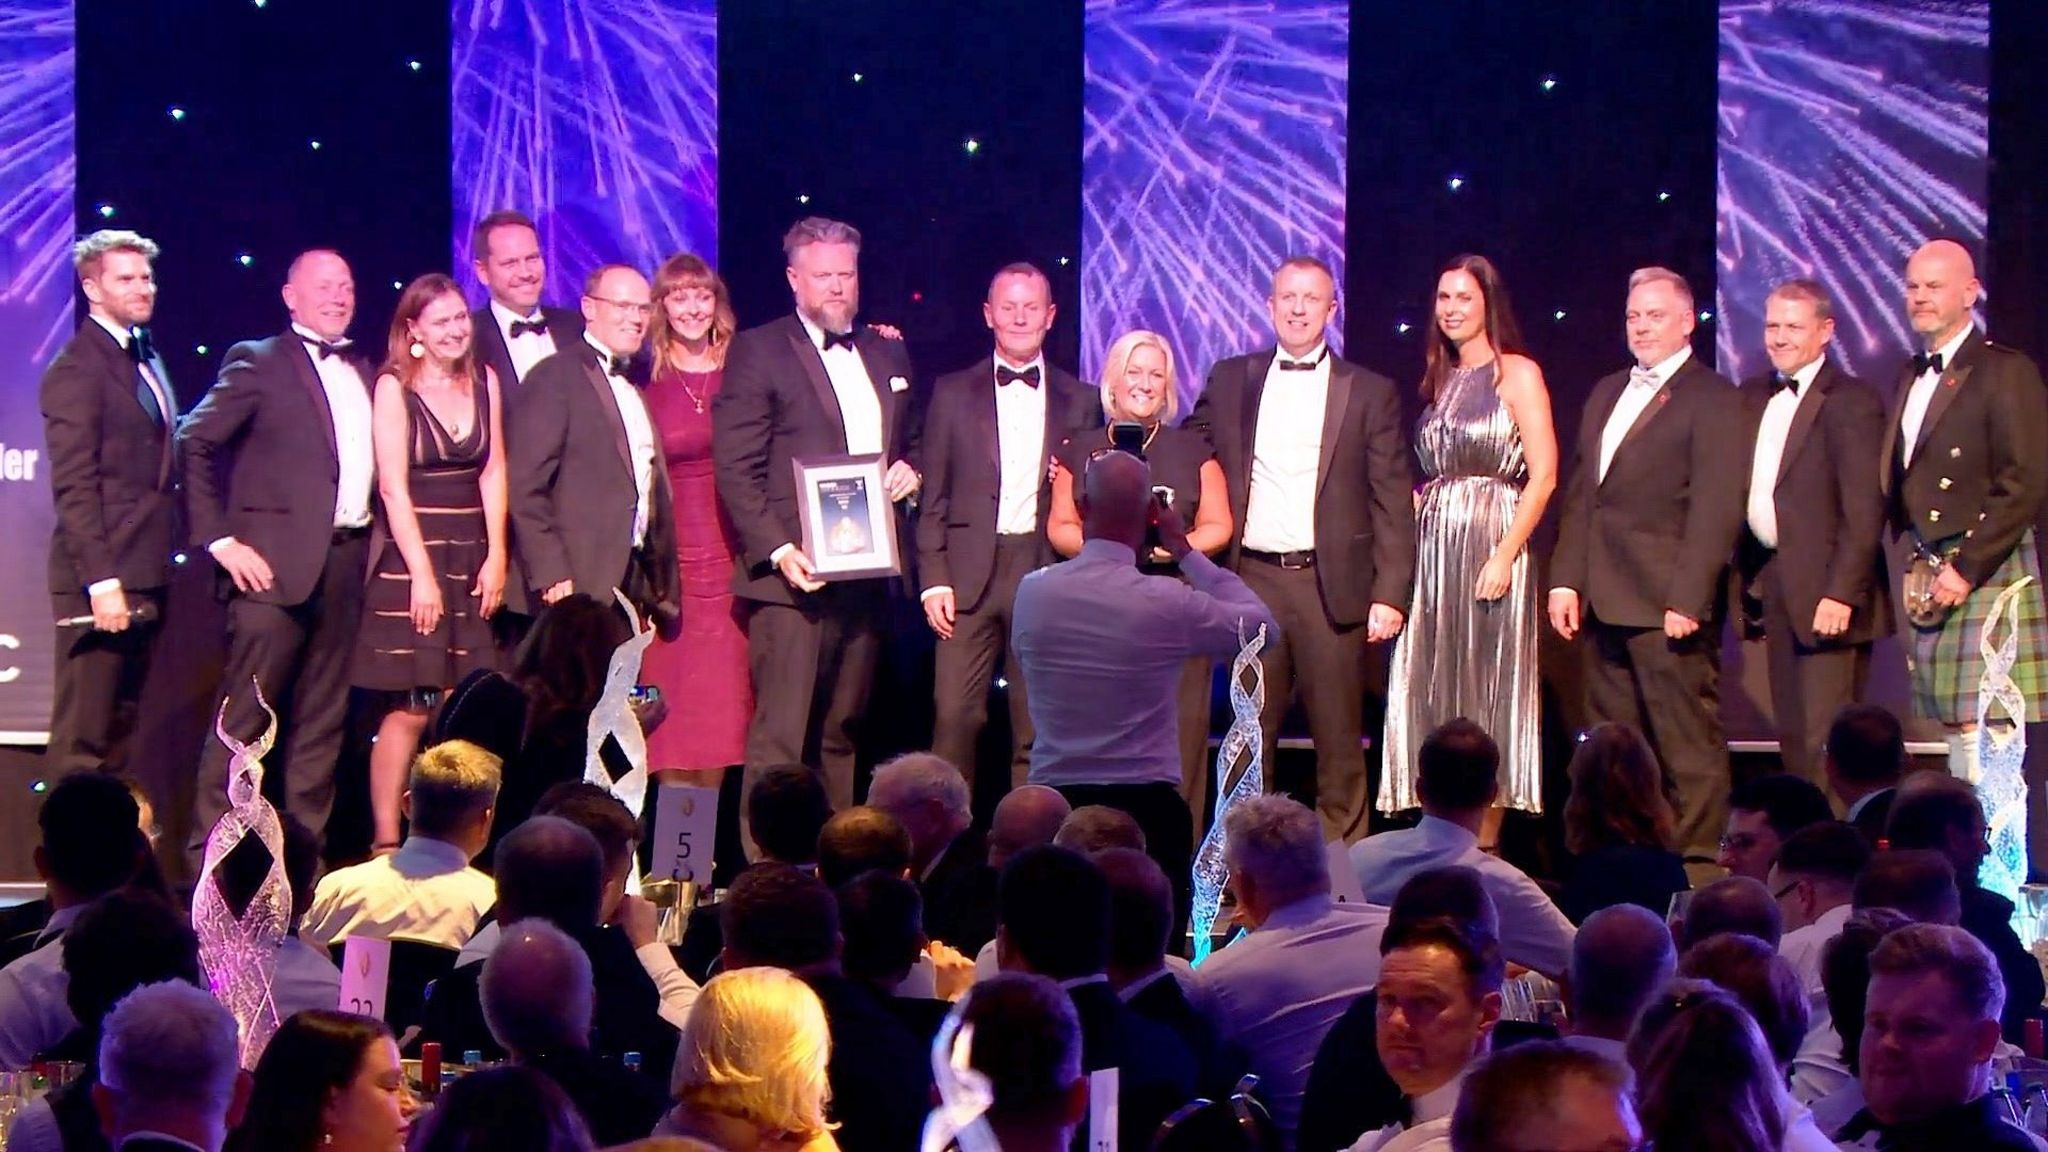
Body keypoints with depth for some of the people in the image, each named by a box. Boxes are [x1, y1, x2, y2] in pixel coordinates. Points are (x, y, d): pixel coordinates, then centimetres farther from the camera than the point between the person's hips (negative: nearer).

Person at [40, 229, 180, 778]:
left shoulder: (147, 358, 17)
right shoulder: (77, 368, -9)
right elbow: (74, 486, -15)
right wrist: (101, 579, -20)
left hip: (145, 579, 8)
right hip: (103, 582, -8)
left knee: (123, 733, 11)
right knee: (83, 738, -5)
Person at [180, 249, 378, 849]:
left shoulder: (361, 369, 17)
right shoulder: (257, 361, 0)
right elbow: (194, 443, -5)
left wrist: (371, 540, 4)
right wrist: (220, 540, -11)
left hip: (347, 561, 6)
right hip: (277, 562, -6)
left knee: (322, 720, 8)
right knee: (244, 717, -6)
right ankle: (210, 852, -2)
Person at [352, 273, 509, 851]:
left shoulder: (483, 382, 10)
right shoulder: (394, 388, -4)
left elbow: (493, 472, 8)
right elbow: (393, 487, -9)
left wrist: (496, 556, -2)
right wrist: (422, 572, -14)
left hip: (471, 560, 5)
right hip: (410, 557, -5)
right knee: (410, 709, -8)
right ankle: (386, 841, -4)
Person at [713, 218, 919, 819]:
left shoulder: (888, 355, 17)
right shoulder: (758, 352, -2)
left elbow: (906, 447, 29)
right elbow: (736, 470, -8)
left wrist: (908, 472, 5)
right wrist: (778, 552, -18)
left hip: (866, 576, 6)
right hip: (795, 575, -6)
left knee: (842, 734, 12)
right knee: (779, 738, -10)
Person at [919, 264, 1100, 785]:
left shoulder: (1080, 400, 11)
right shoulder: (953, 392, 9)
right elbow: (933, 498, 7)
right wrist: (934, 580, -2)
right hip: (969, 575, -1)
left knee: (1037, 728, 2)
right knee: (954, 717, -6)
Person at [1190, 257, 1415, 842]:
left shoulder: (1370, 392, 5)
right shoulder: (1229, 381, 11)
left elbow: (1393, 501, 1)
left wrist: (1390, 594, -6)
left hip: (1333, 585, -2)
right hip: (1253, 580, 2)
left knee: (1338, 741, 1)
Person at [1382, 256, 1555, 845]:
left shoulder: (1516, 373, -3)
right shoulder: (1440, 380, 16)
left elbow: (1543, 475, -11)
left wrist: (1505, 554, -18)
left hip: (1491, 546, -6)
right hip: (1433, 548, 6)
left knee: (1487, 691, -3)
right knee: (1432, 691, 3)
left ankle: (1484, 849, 1)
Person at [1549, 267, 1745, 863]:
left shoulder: (1711, 397, -4)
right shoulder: (1607, 393, 20)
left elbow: (1716, 507, -12)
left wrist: (1687, 598, -18)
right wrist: (1565, 579, 9)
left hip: (1667, 606, -8)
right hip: (1603, 603, 8)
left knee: (1689, 743, -4)